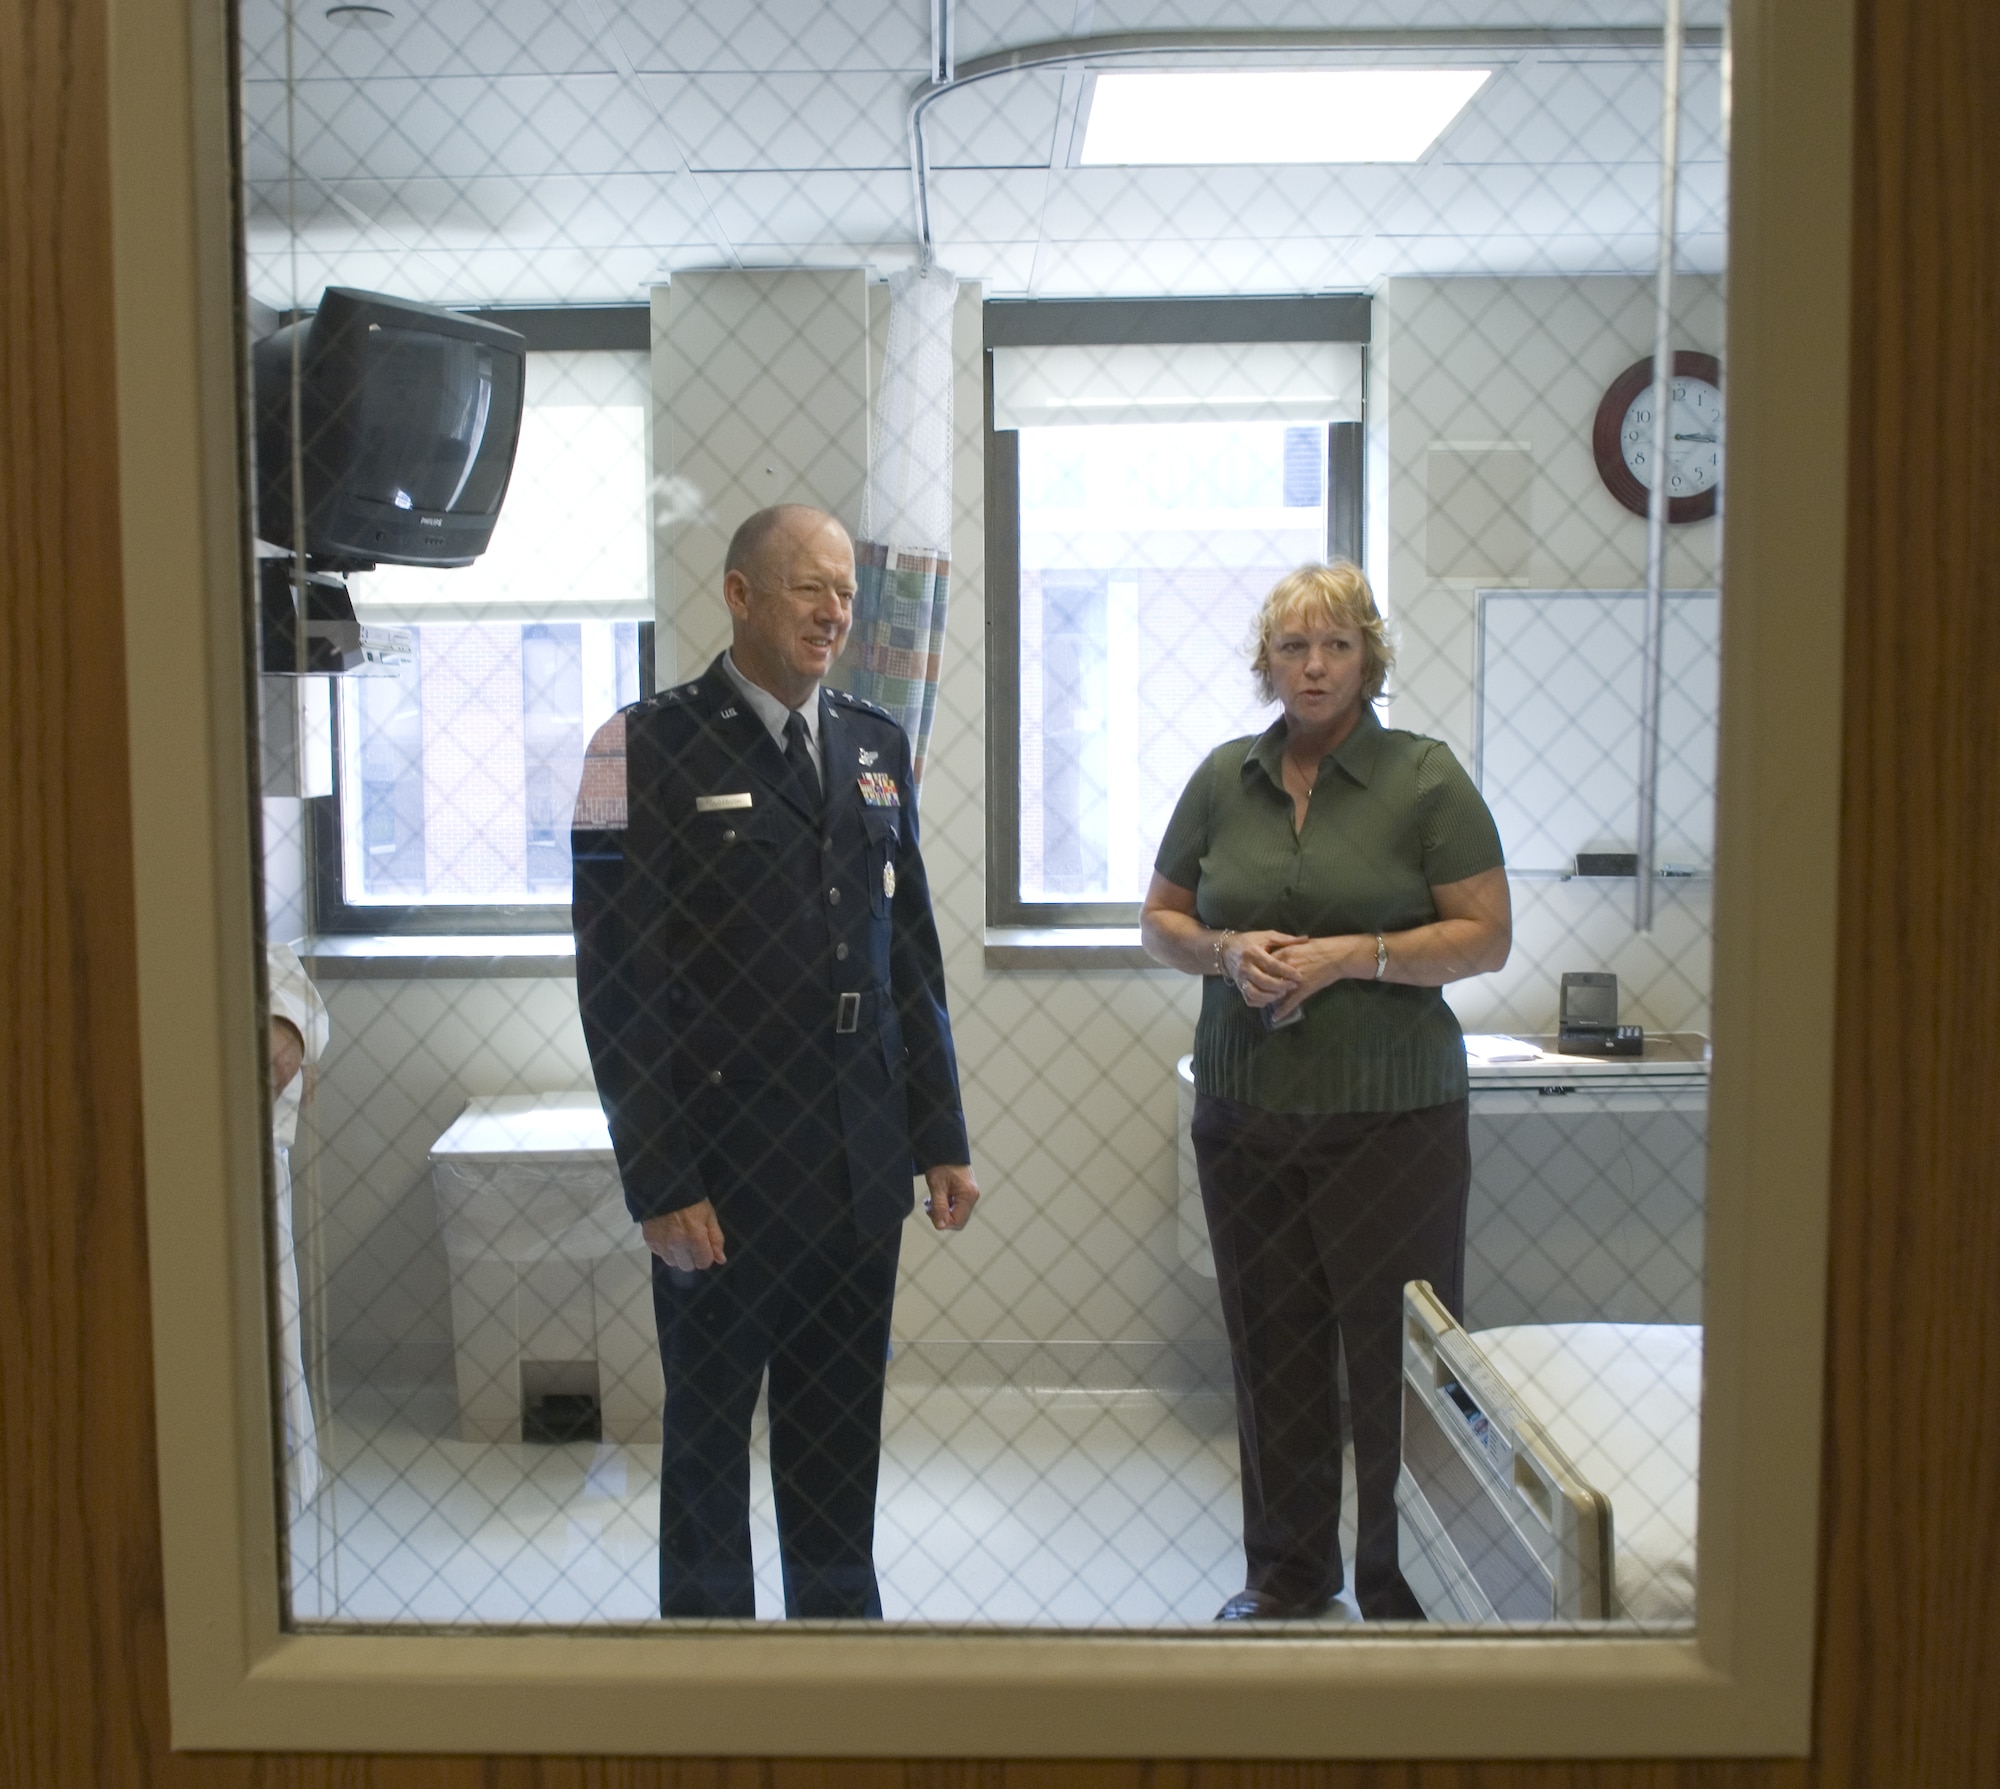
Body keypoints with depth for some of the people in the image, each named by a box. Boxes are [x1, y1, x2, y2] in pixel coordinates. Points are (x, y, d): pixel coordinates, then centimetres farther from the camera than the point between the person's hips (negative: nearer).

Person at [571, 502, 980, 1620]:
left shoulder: (876, 746, 10)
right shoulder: (653, 747, -8)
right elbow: (620, 982, -11)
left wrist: (943, 1138, 10)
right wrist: (661, 1184, -14)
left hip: (860, 1168, 5)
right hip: (722, 1168, -4)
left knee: (842, 1430, 16)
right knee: (709, 1428, 12)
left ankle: (842, 1618, 33)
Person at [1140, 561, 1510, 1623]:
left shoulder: (1426, 779, -3)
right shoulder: (1224, 778, 8)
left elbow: (1486, 936, -5)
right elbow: (1161, 920, 13)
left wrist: (1354, 956, -17)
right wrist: (1229, 952, -8)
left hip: (1390, 1120, -4)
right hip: (1247, 1120, 4)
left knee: (1393, 1358, 0)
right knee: (1271, 1350, 12)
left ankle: (1405, 1593, 16)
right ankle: (1287, 1575, 28)